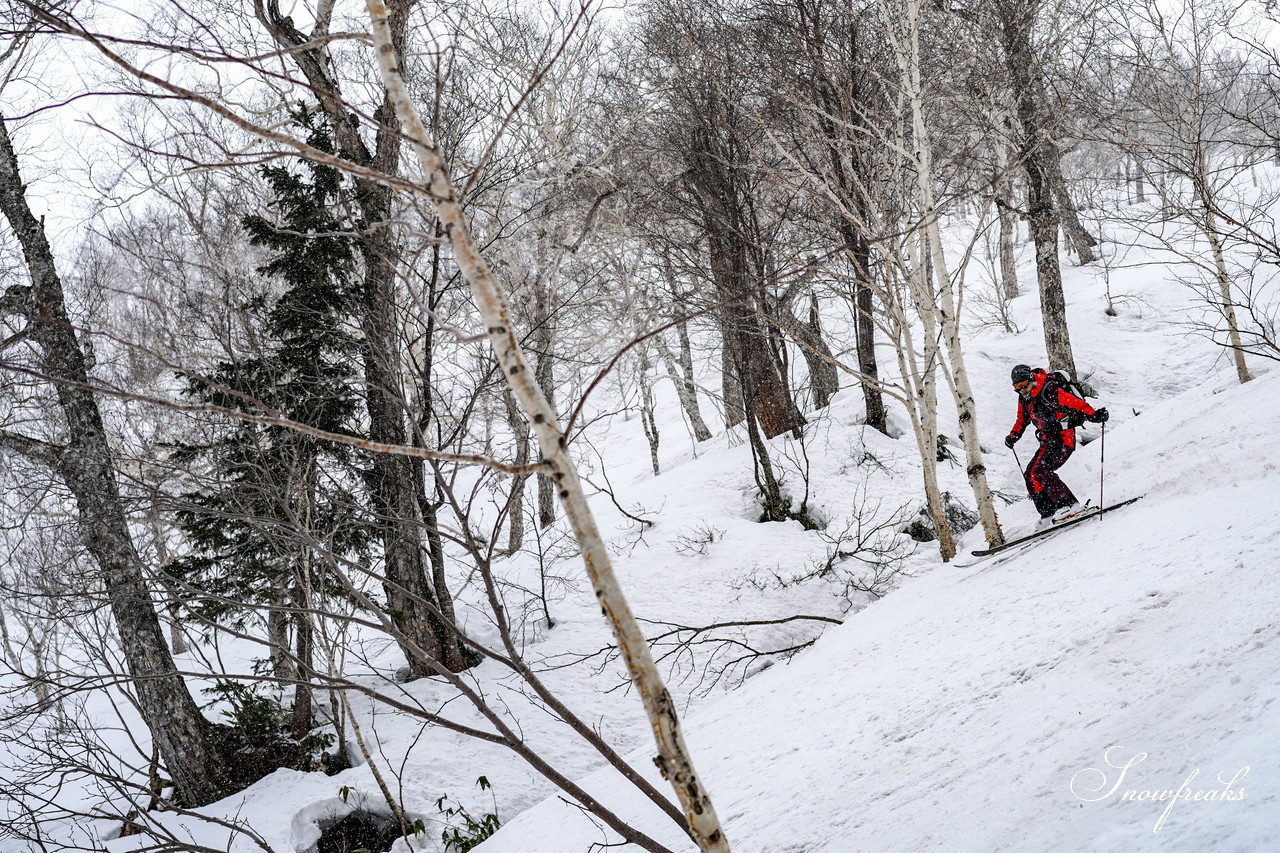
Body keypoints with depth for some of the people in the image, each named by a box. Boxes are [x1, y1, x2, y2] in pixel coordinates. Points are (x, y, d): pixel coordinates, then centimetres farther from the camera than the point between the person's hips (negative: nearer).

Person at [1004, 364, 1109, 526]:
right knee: (1030, 475, 5)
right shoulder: (1024, 398, 6)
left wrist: (1094, 415, -40)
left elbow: (1076, 404, -26)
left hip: (1063, 439, -9)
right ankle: (1048, 514, 9)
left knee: (1040, 470, -23)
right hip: (1048, 442, 9)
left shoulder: (1049, 391, -21)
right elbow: (1022, 419, 25)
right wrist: (1014, 435, 10)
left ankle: (1068, 504, -21)